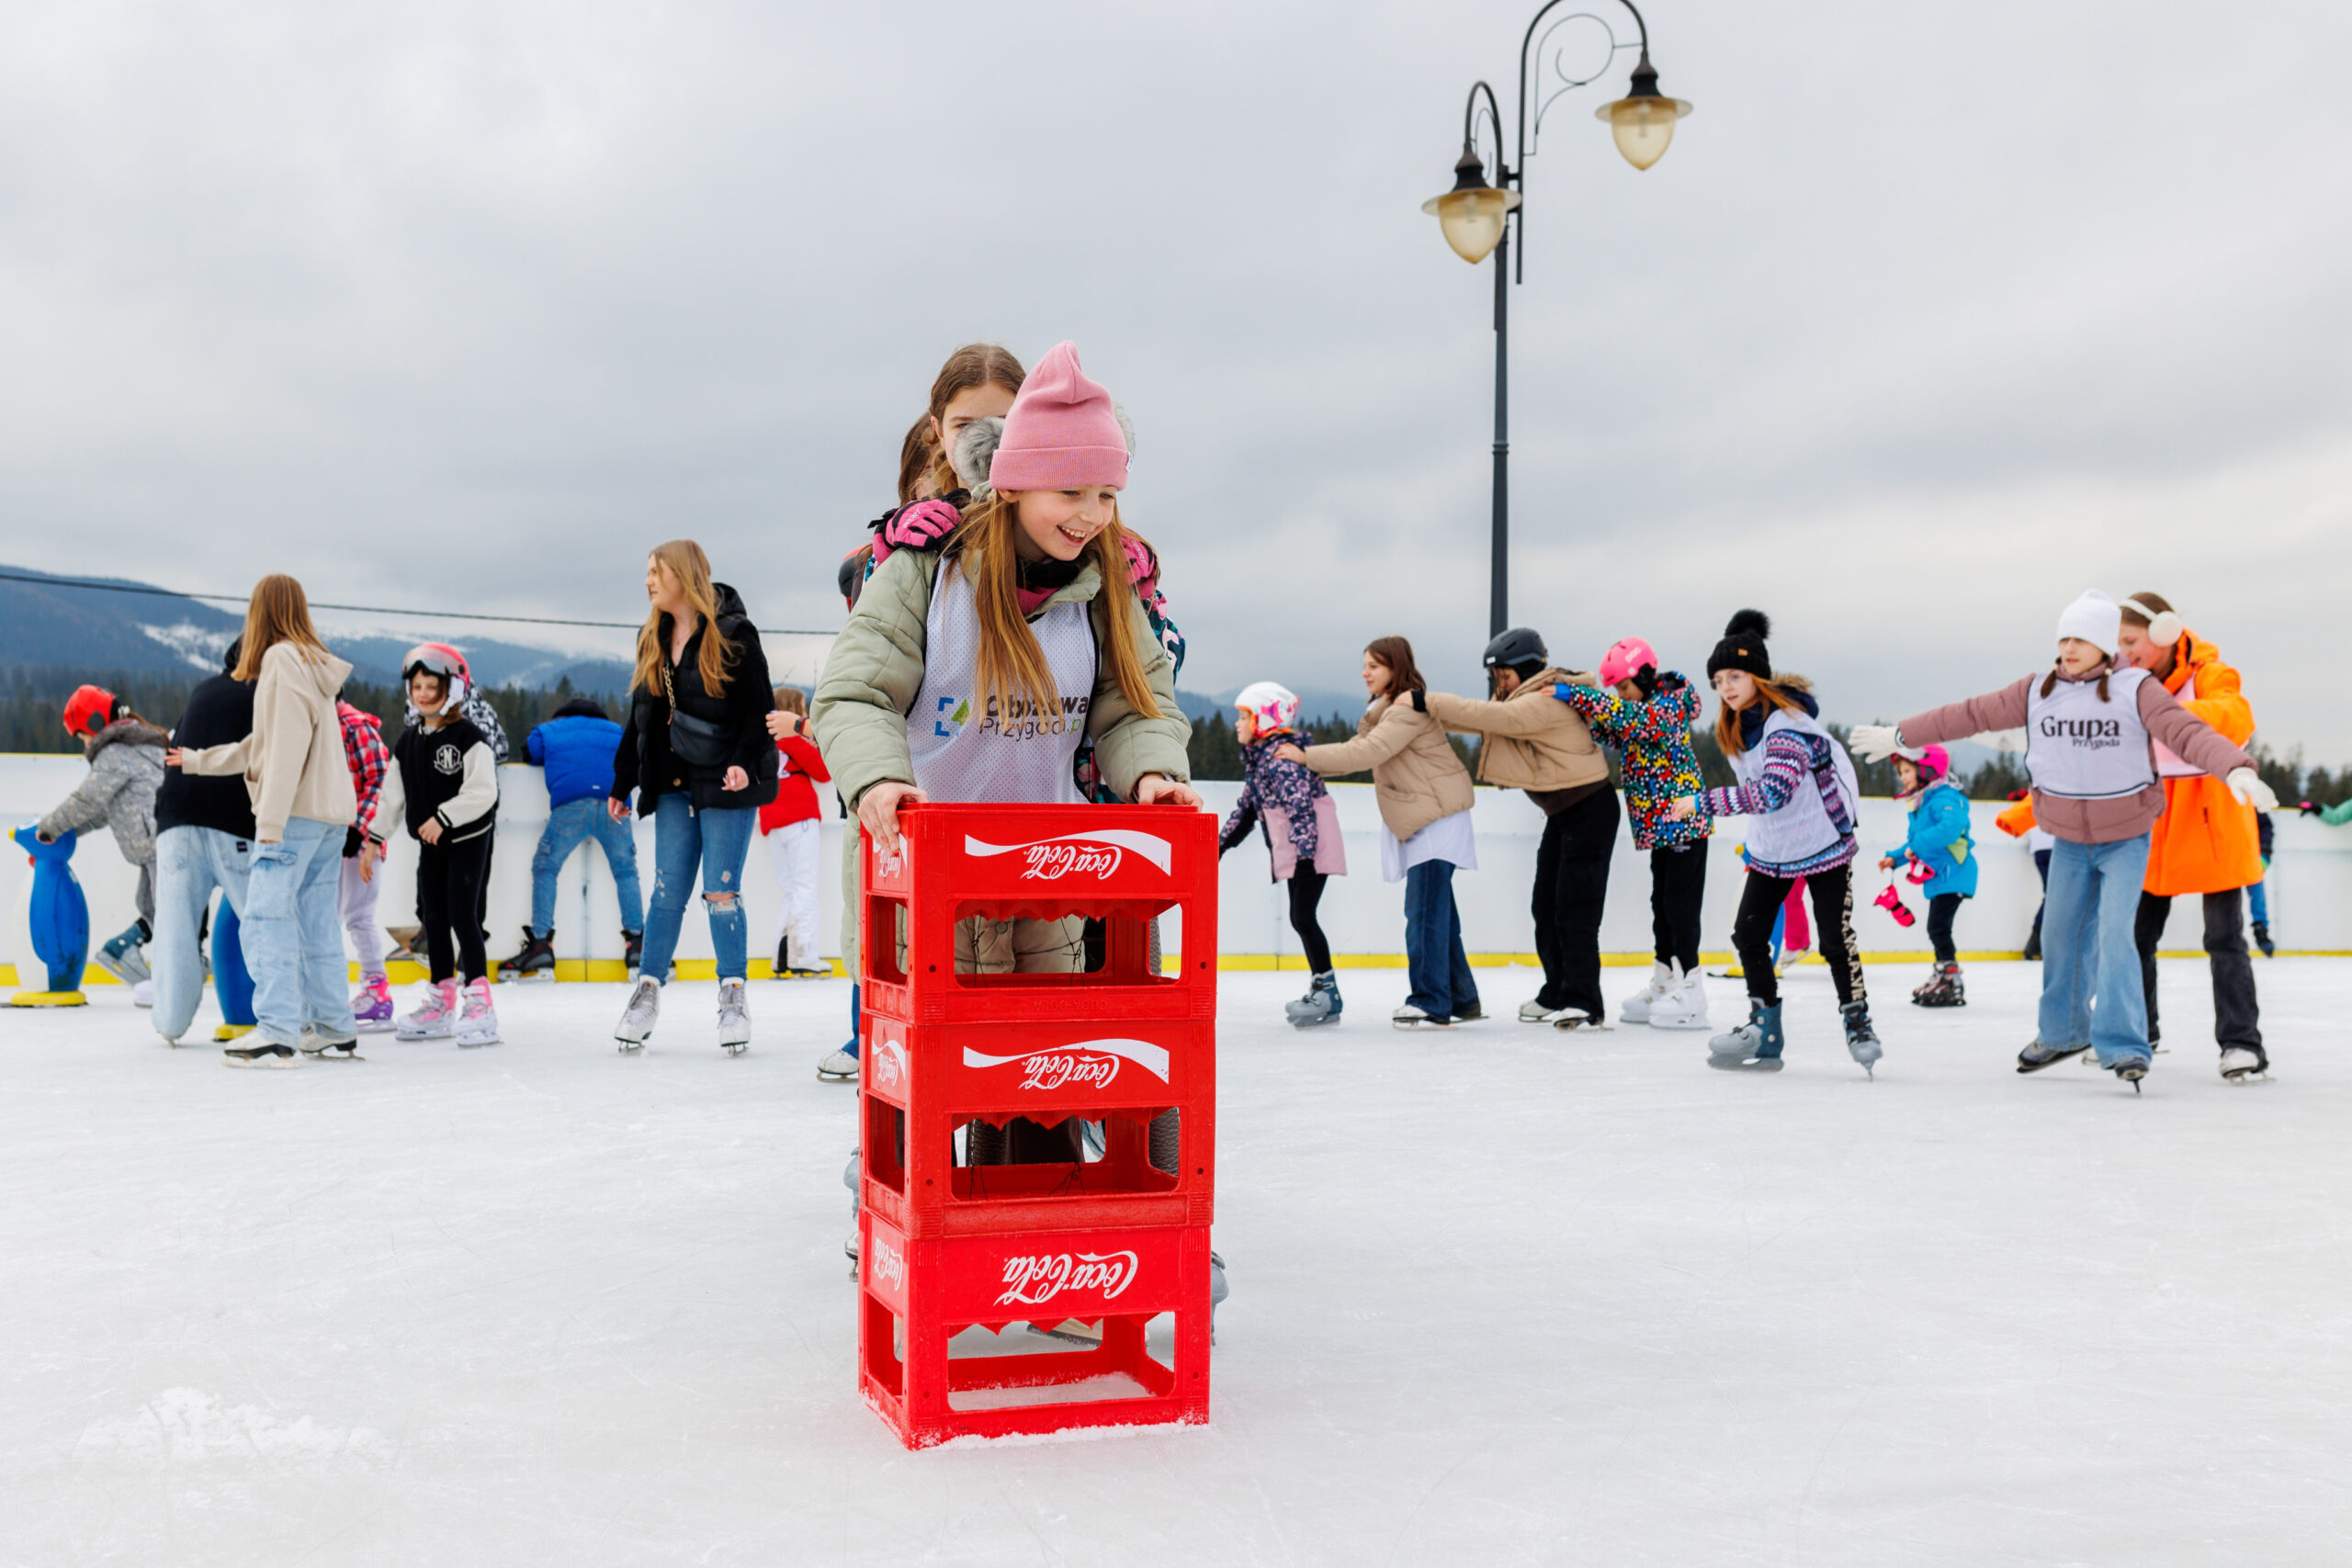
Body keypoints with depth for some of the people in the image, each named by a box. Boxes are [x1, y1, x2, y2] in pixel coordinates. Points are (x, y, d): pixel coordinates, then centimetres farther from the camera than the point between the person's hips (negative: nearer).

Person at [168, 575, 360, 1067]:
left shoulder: (283, 658, -8)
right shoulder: (313, 663, 20)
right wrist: (197, 760, 38)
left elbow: (286, 746, -17)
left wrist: (270, 823, -19)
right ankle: (335, 1029, 14)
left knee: (265, 916, -11)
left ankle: (278, 1032, -18)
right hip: (331, 811, 9)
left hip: (297, 811, -9)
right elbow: (262, 746, 27)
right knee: (316, 921, 12)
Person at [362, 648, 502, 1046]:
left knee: (462, 915, -12)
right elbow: (391, 796, 13)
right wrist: (374, 840, 11)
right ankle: (441, 1003, 18)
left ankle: (479, 999, -8)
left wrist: (444, 817, -25)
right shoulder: (408, 742, 8)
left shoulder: (469, 737, -13)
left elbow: (483, 791, -21)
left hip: (468, 840, -7)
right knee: (434, 919, 10)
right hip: (430, 845, 7)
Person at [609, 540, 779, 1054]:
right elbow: (640, 719, 18)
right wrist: (621, 785, 17)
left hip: (725, 783, -5)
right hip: (673, 785, 5)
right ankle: (648, 992, 13)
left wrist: (745, 761, -22)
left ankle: (733, 996, 8)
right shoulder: (652, 641, 13)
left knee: (721, 892, -3)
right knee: (667, 891, 4)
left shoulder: (732, 633, -6)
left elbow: (758, 705, -9)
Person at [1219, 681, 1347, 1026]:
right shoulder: (1257, 757, 13)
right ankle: (1320, 990, 17)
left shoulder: (1283, 757, -18)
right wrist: (1222, 841, 25)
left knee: (1302, 916, -12)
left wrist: (1305, 854, -29)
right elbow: (1247, 805, 23)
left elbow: (1301, 809, -24)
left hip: (1313, 849, -10)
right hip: (1294, 854, 10)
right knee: (1300, 918, 10)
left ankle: (1328, 993, -7)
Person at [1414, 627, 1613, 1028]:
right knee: (1546, 905, 12)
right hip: (1562, 812, 10)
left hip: (1590, 807, -10)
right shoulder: (1524, 701, 11)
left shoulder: (1549, 700, -22)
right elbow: (1483, 718, 6)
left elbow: (1492, 717, -31)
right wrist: (1425, 709, -7)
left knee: (1574, 909, -11)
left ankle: (1585, 1005, -8)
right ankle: (1557, 996, 22)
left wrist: (1427, 701, -28)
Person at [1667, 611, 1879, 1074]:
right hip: (1770, 850, 8)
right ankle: (1765, 1029, 13)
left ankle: (1858, 1024, 14)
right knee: (1748, 934, 2)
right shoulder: (1733, 727, 0)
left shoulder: (1788, 725, -27)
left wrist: (1703, 802, -39)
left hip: (1823, 845, -8)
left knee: (1836, 940, -5)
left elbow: (1773, 792, -39)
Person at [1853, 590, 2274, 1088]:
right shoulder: (2038, 691, -2)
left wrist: (2237, 769, -44)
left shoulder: (2135, 690, -14)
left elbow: (2186, 731, -27)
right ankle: (2062, 1032, 34)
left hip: (2126, 840, -4)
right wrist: (1898, 735, 7)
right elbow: (1973, 714, 4)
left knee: (2113, 934, -17)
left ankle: (2122, 1049, -13)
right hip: (2069, 841, 4)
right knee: (2061, 935, 14)